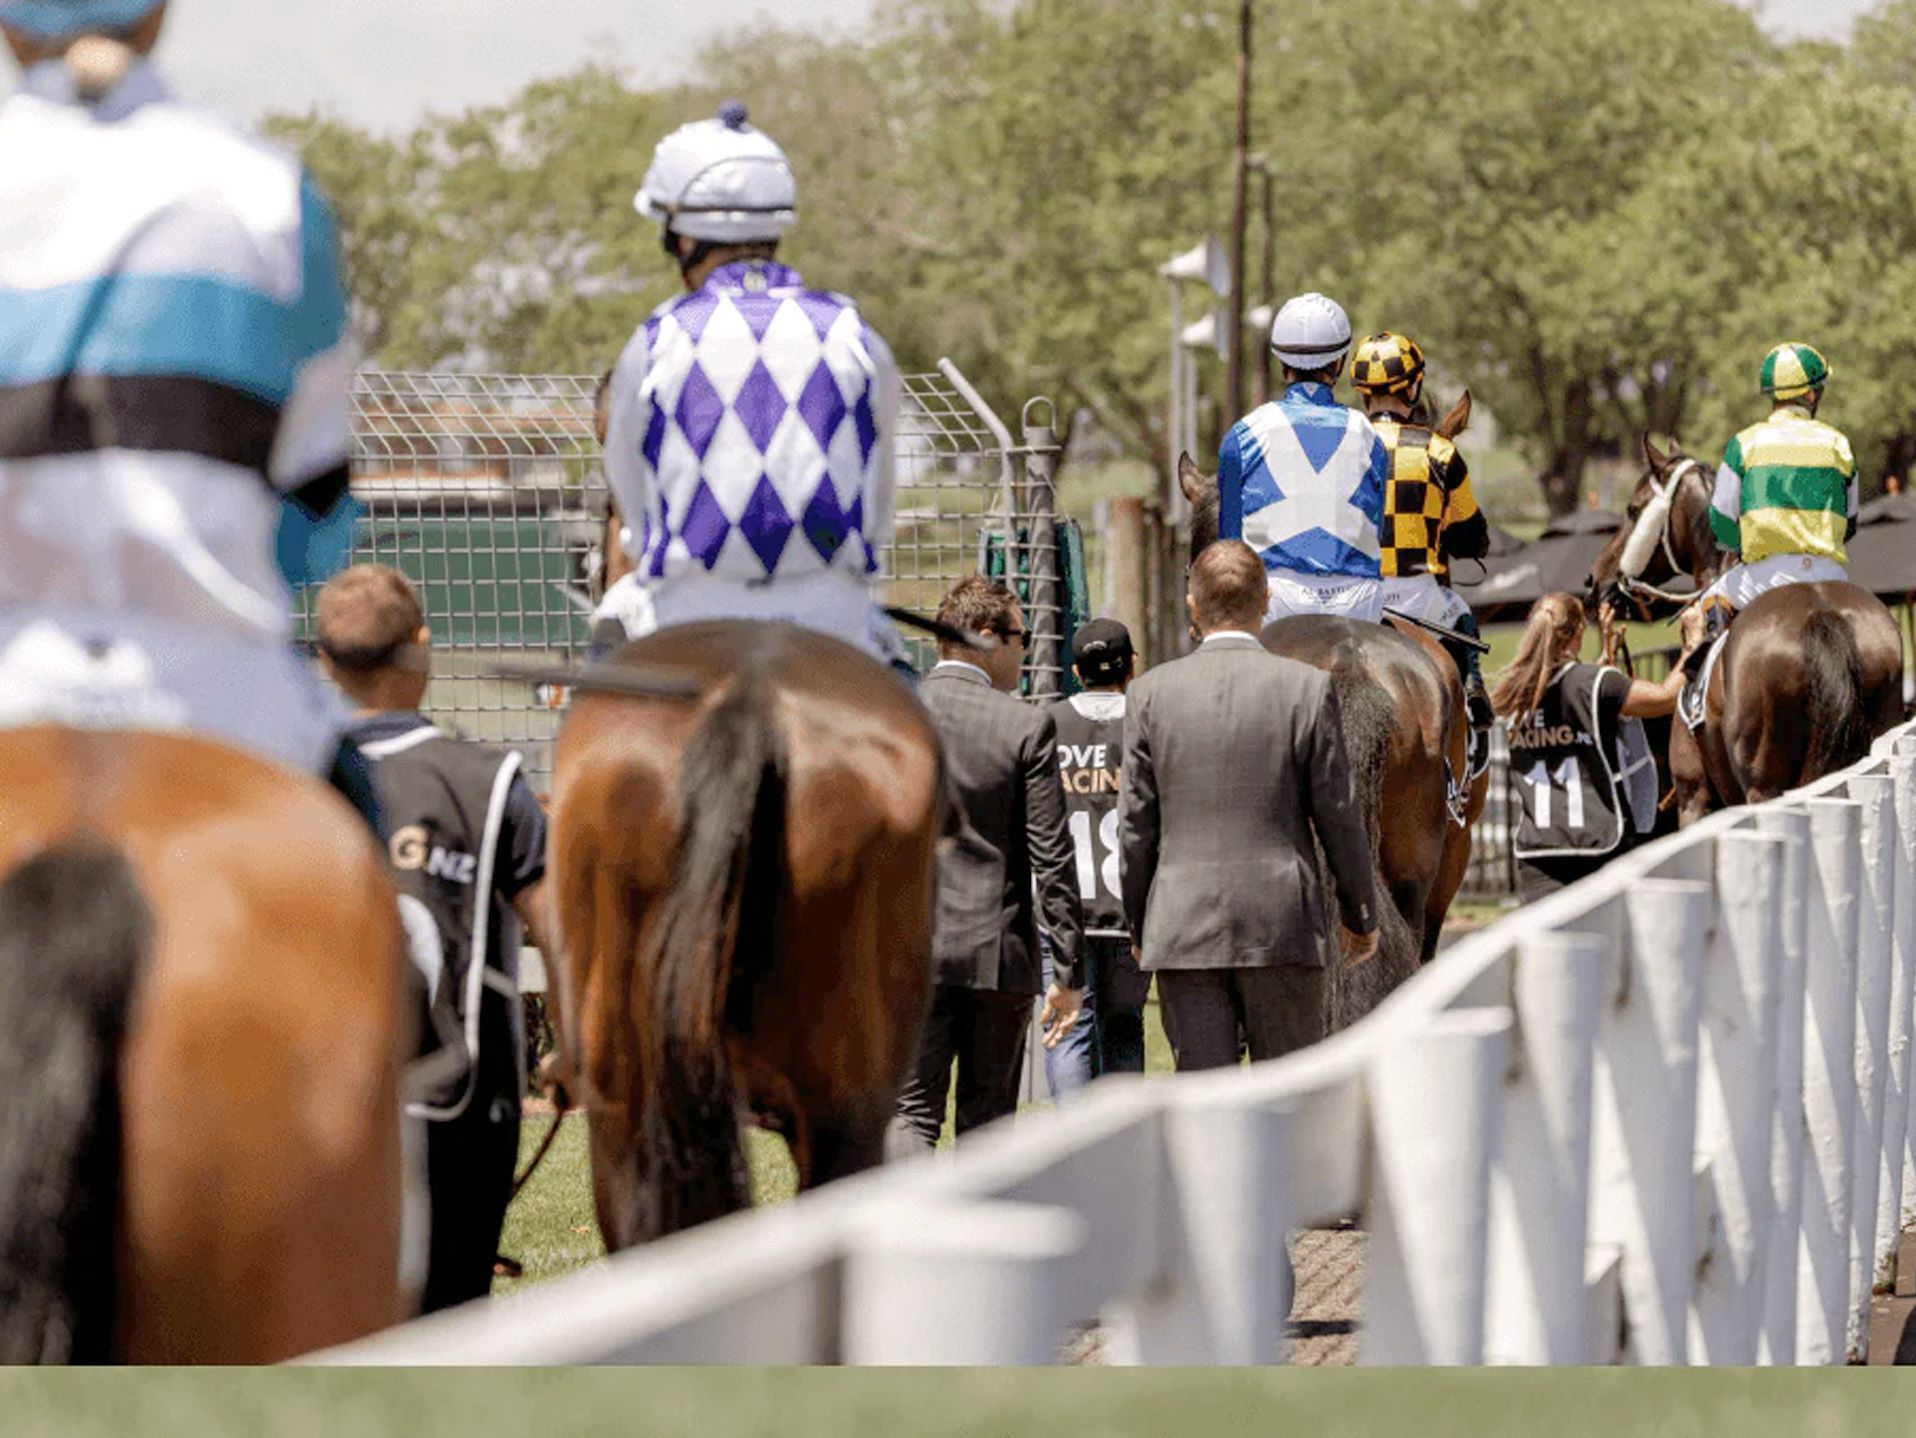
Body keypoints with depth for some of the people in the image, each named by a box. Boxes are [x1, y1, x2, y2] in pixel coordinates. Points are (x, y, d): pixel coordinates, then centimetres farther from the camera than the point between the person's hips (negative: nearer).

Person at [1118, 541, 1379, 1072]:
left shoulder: (1152, 693, 0)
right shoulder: (1307, 688, -4)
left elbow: (1136, 825, 3)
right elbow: (1338, 814, 0)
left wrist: (1140, 926, 16)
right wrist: (1361, 917, 14)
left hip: (1183, 933, 1)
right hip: (1282, 929, -1)